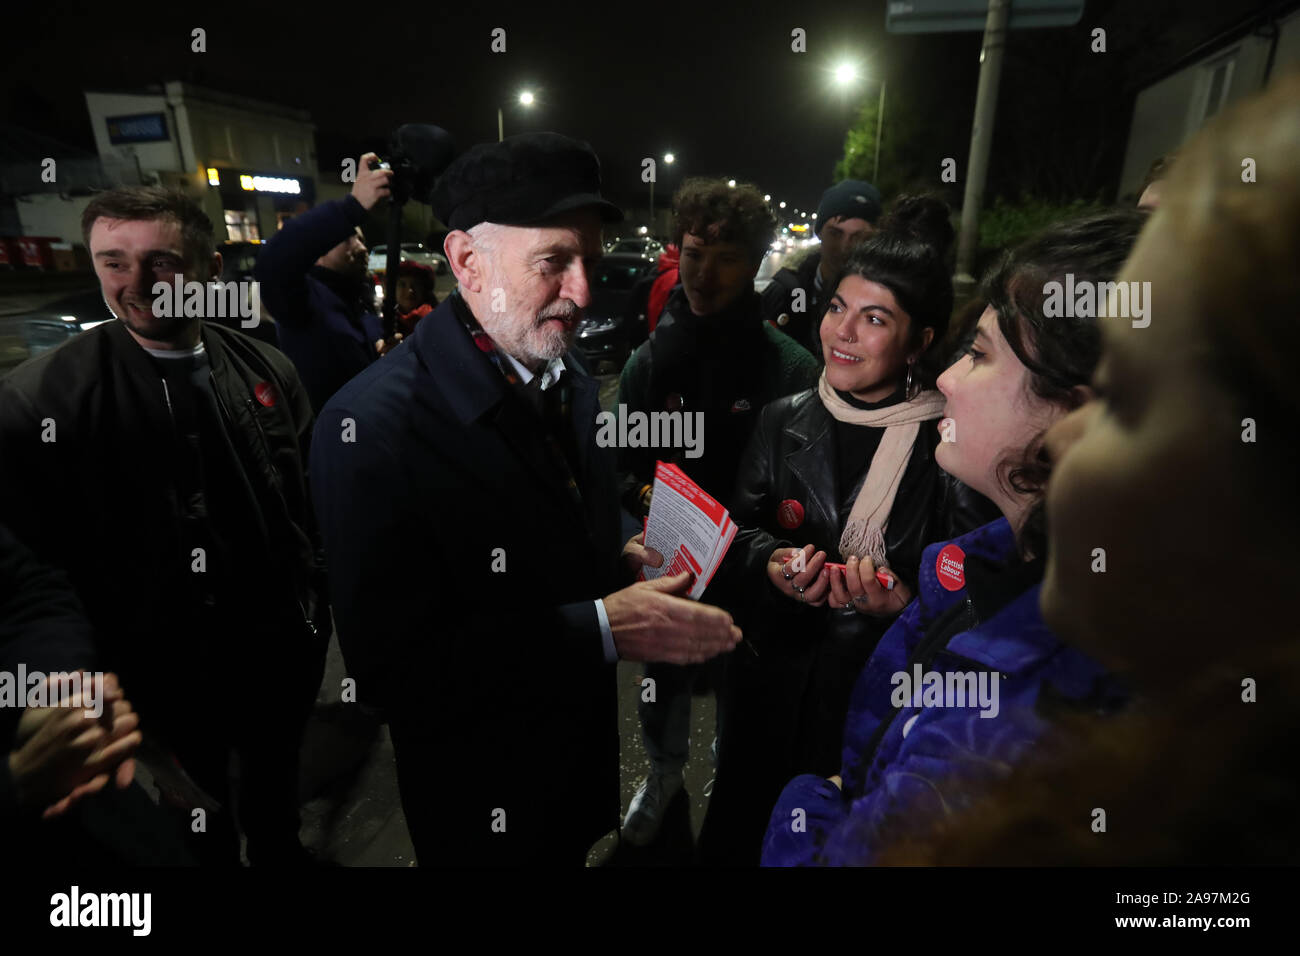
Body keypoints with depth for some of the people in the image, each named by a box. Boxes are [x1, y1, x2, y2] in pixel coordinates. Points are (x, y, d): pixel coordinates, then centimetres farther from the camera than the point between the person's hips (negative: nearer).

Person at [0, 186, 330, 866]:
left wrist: (316, 596, 2)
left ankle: (280, 854, 56)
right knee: (201, 818, 22)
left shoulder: (265, 370, -4)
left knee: (276, 775, 28)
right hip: (168, 676, -3)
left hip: (287, 649, 4)